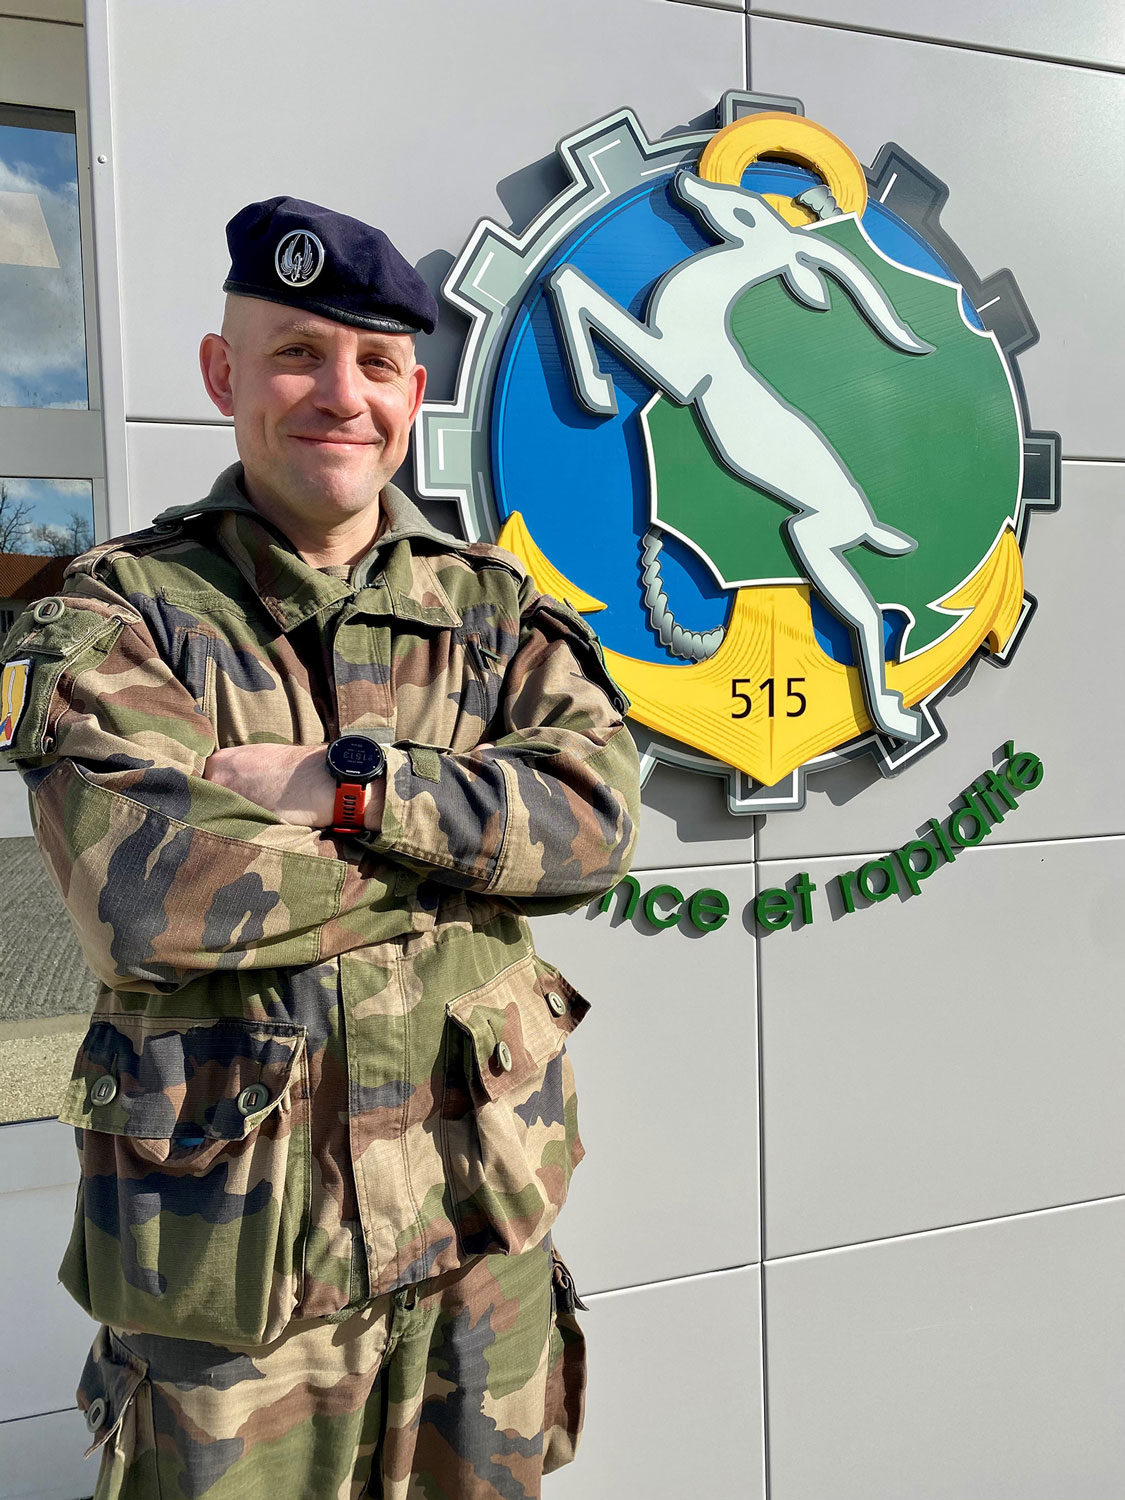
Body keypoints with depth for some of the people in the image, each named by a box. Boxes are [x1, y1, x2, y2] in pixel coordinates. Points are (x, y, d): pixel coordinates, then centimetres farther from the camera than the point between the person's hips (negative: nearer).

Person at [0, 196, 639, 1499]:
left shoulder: (493, 607, 4)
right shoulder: (118, 616, -6)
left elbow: (598, 818, -11)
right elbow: (153, 897, -22)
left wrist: (350, 784, -22)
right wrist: (475, 846, -15)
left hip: (481, 1219, 4)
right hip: (229, 1239, -3)